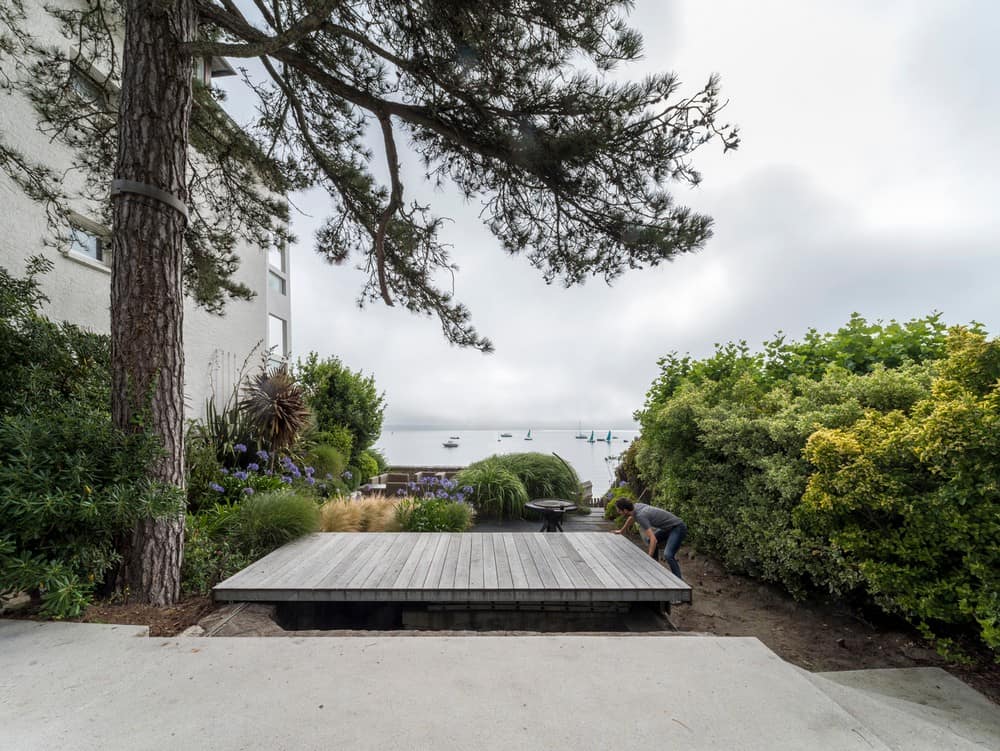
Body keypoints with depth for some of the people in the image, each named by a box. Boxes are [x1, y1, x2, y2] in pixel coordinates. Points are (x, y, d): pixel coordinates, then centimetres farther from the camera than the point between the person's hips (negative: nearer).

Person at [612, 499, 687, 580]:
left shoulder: (640, 516, -27)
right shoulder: (636, 506, -1)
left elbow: (654, 540, -33)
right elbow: (631, 518, 25)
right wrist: (621, 531, 38)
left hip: (678, 528, -10)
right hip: (669, 527, 10)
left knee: (667, 555, -27)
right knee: (649, 540, 22)